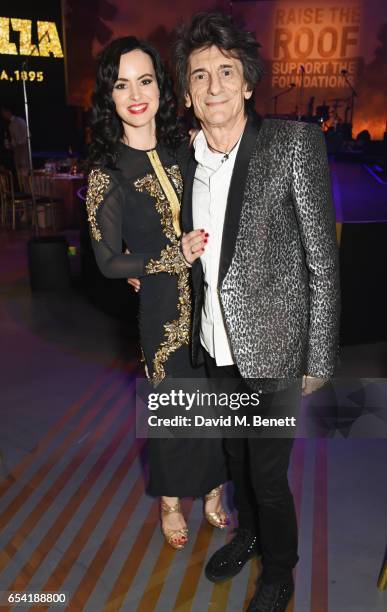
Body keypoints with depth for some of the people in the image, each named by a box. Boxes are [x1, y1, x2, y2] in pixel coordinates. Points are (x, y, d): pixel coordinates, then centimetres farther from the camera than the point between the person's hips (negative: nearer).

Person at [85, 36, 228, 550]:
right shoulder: (107, 172, -9)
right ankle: (170, 499, 41)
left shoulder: (186, 147, 2)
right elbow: (109, 261, -9)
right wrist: (177, 255, -16)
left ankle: (213, 489, 42)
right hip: (164, 307, -3)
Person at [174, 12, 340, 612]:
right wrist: (185, 251, -7)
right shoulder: (188, 158, 3)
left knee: (268, 474, 8)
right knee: (236, 455, 24)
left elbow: (323, 262, -13)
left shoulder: (294, 144, -14)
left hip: (271, 349, -5)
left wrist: (319, 361, -12)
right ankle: (247, 533, 53)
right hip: (216, 347, 6)